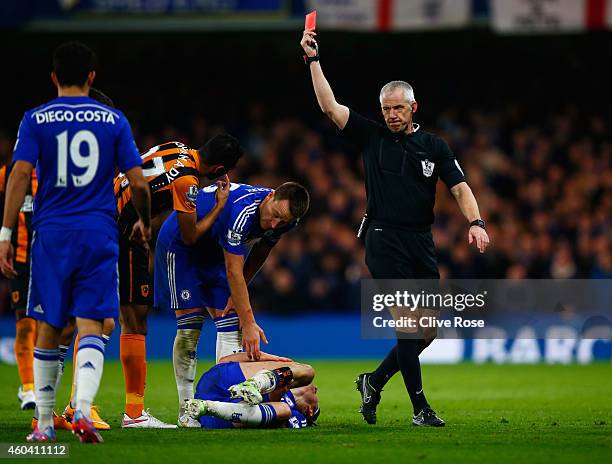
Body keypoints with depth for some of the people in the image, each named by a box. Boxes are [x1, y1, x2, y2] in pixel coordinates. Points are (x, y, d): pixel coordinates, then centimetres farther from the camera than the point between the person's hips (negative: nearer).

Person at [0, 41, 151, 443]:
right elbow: (138, 183, 4)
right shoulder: (114, 120, 6)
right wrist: (145, 222, 22)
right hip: (99, 233, 0)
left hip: (51, 233, 0)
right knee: (91, 327, -3)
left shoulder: (36, 120, 3)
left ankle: (45, 424, 13)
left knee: (49, 331, 9)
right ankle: (83, 410, -23)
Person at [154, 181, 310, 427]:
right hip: (179, 245, -7)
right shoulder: (242, 210, -39)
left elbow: (259, 253, 3)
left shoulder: (284, 219, -16)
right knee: (190, 325, -13)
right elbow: (233, 271, -36)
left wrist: (237, 294, -5)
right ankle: (186, 409, -8)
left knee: (230, 321, -5)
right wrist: (249, 323, -35)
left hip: (214, 249, 8)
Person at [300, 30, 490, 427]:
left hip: (422, 243, 4)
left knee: (429, 330, 4)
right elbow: (330, 106, -1)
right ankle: (420, 408, -8)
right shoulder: (371, 136, 6)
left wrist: (475, 222, -14)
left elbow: (460, 187, 3)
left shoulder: (434, 147, 10)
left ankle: (375, 382, 23)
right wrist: (313, 60, -8)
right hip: (384, 241, -4)